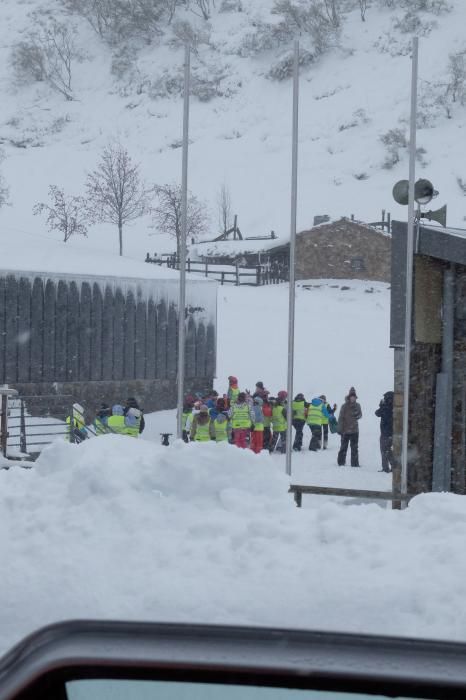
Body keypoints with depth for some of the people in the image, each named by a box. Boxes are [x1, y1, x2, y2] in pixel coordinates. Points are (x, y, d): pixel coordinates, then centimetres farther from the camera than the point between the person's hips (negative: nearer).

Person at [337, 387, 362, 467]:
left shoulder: (357, 406, 4)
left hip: (355, 430, 4)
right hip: (345, 430, -3)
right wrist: (340, 429, -10)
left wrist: (357, 415, -13)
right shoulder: (345, 406, -8)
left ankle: (355, 463, 11)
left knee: (355, 448, 6)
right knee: (343, 447, 5)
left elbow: (360, 415, 11)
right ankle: (341, 462, 14)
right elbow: (340, 418, -7)